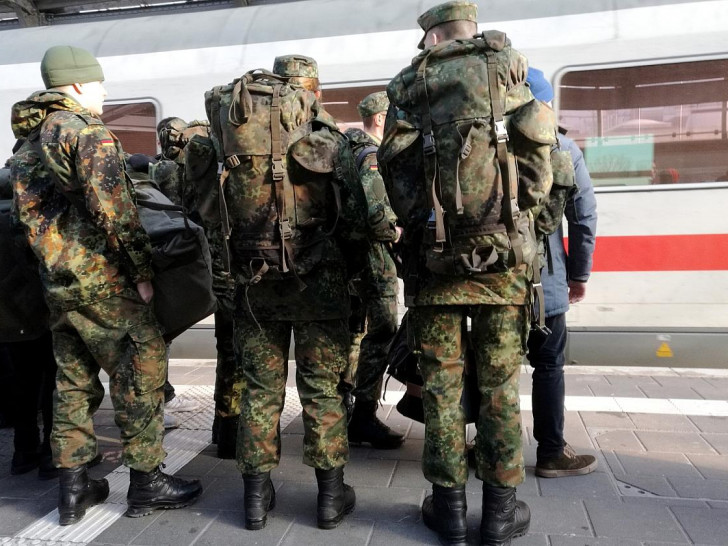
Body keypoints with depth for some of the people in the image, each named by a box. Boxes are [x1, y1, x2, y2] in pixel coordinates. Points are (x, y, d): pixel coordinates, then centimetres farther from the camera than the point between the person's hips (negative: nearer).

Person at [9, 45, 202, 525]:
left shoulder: (27, 142, 18)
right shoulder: (88, 132, -10)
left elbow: (30, 213, 20)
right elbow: (113, 210, -19)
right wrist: (142, 270, -14)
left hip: (57, 282, 9)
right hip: (102, 278, -9)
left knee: (75, 380, 15)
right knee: (142, 372, 0)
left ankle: (72, 489, 23)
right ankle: (147, 482, 9)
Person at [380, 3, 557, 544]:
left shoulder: (410, 84, 9)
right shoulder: (507, 65, 10)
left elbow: (395, 169, 3)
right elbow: (538, 163, 4)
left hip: (434, 249, 0)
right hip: (504, 247, 0)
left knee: (441, 378, 8)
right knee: (500, 378, 7)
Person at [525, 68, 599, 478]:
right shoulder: (564, 149, 1)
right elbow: (584, 215, -1)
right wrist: (579, 273, 8)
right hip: (542, 277, -2)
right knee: (549, 364, 9)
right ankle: (552, 453, 17)